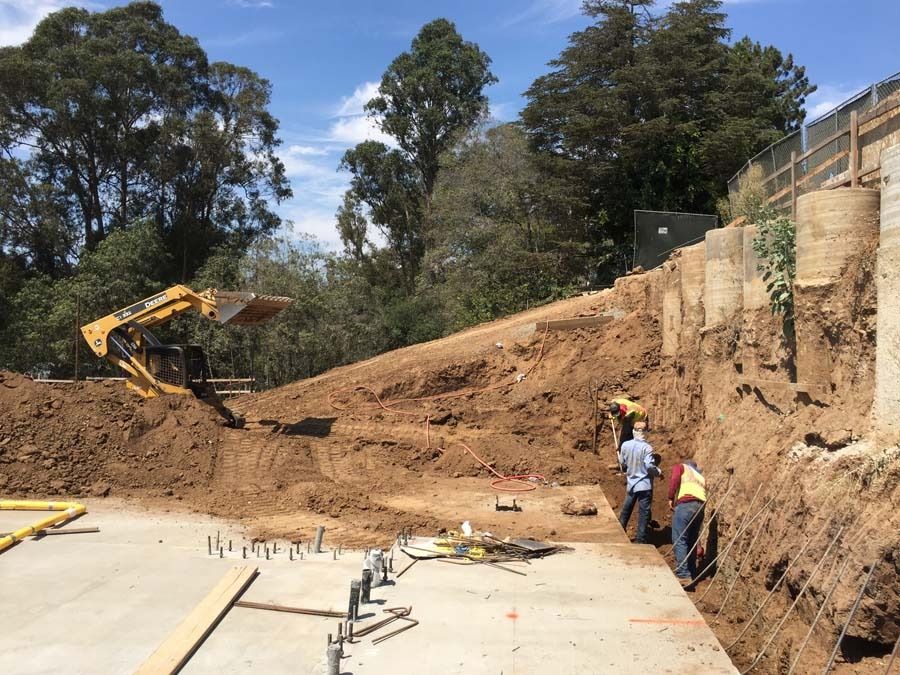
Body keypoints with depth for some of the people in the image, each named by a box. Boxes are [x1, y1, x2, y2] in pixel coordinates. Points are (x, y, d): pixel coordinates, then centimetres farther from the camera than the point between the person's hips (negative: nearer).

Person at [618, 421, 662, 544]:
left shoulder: (625, 445, -3)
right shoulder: (647, 447, -17)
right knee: (644, 513, 5)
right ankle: (640, 539, 9)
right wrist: (659, 472, -3)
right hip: (645, 485, -4)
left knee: (625, 510, 19)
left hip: (631, 484, 4)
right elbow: (649, 466, -22)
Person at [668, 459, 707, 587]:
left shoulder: (680, 467, 20)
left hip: (685, 504, -6)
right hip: (701, 506, 6)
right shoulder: (701, 476, 34)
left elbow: (674, 480, -2)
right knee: (692, 541, 16)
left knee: (679, 540, -6)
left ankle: (683, 575, -13)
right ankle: (692, 574, 19)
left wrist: (671, 498, 1)